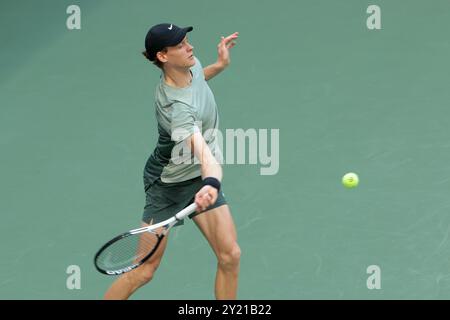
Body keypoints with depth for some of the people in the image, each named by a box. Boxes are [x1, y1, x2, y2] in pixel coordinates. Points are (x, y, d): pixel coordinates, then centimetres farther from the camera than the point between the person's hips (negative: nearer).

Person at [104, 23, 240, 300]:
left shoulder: (191, 65, -8)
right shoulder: (176, 106, -34)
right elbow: (200, 147, -52)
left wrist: (220, 65, 8)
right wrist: (212, 182, -69)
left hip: (200, 178, 8)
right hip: (169, 183, -7)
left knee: (230, 256, -6)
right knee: (144, 271, -5)